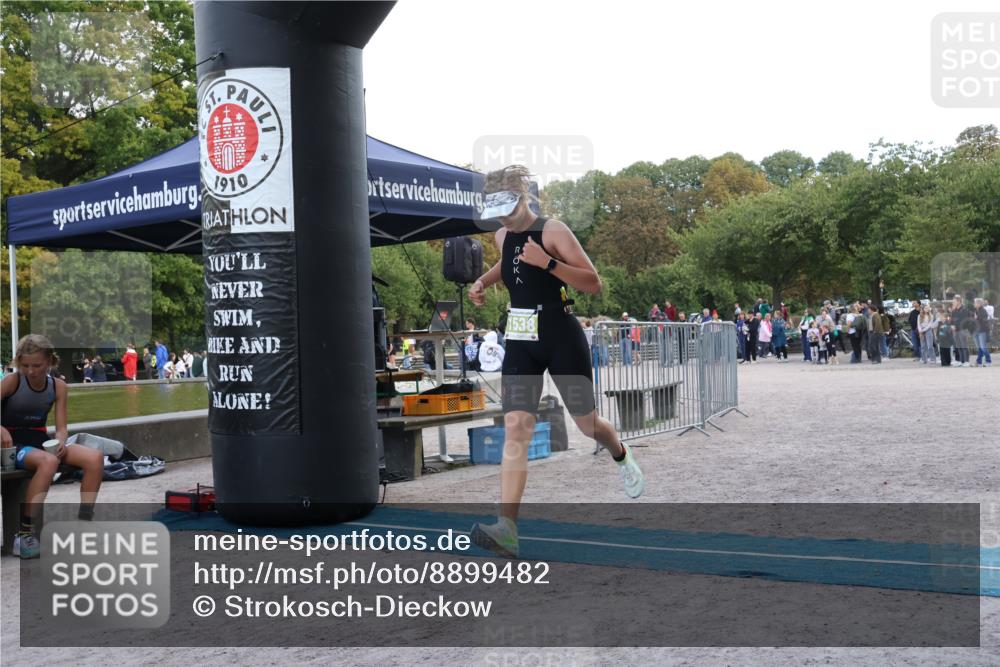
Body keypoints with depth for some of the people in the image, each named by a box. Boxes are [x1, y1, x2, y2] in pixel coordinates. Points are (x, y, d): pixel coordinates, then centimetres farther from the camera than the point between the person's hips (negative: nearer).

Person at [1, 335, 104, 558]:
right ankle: (24, 533, -30)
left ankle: (84, 524, -10)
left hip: (40, 441, 5)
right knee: (48, 461, -38)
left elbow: (61, 427, 2)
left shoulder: (58, 387, 4)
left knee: (95, 458, -17)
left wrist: (61, 442, -20)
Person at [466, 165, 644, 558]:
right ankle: (506, 528, -19)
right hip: (520, 343, 5)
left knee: (588, 424, 9)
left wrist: (547, 262, -25)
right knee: (515, 429, -11)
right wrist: (483, 282, 15)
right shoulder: (503, 237, 9)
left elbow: (593, 284, -15)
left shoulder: (552, 232, -10)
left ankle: (622, 456, 47)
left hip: (562, 340, -4)